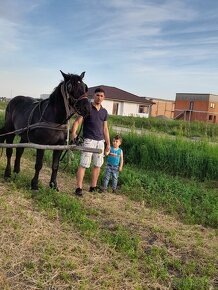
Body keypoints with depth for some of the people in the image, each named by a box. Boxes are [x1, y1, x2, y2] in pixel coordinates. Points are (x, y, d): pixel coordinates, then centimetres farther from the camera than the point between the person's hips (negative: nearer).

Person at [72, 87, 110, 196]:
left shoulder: (104, 112, 13)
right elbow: (77, 121, -11)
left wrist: (108, 143, 14)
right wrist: (73, 133, -29)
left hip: (100, 141, 6)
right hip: (89, 140, -5)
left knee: (97, 165, 10)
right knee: (83, 164, -7)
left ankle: (93, 187, 22)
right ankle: (79, 188, -1)